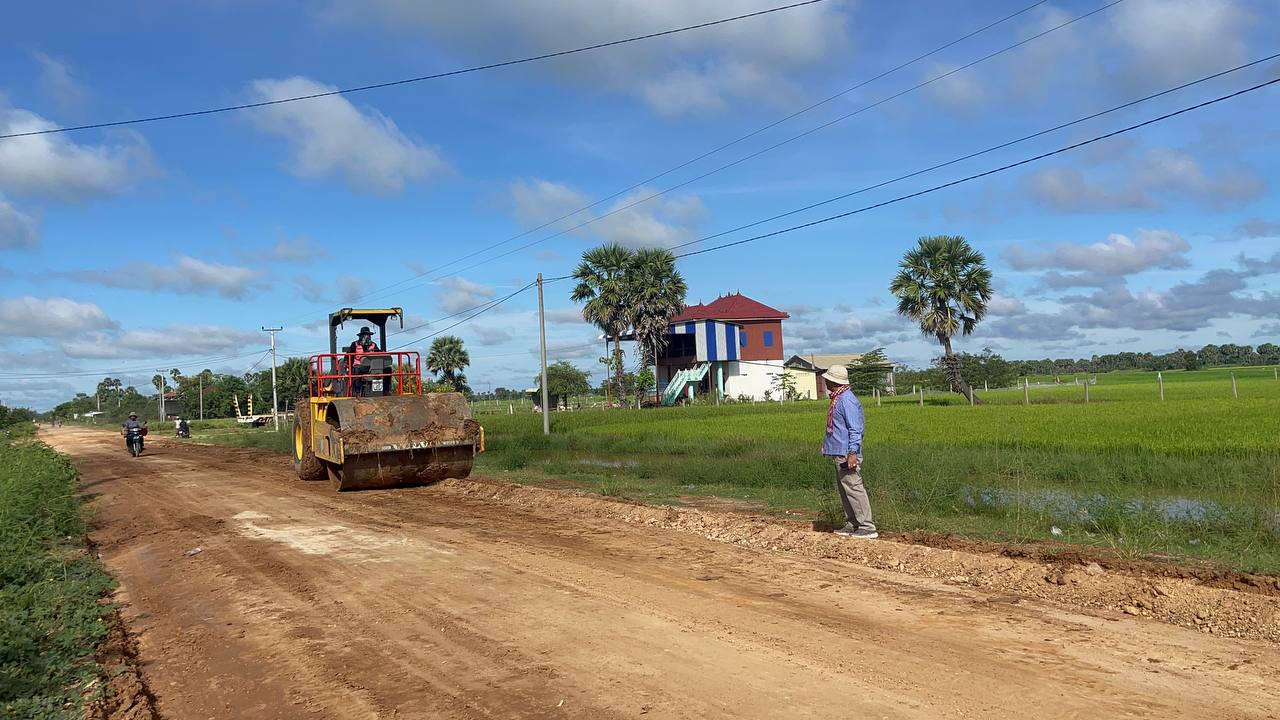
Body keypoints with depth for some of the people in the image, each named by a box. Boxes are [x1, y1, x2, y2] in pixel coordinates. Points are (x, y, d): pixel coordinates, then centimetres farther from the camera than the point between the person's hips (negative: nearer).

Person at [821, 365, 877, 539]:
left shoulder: (847, 400, -16)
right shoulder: (837, 399, 15)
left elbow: (855, 429, -21)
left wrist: (852, 453, -25)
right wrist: (828, 446, 24)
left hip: (847, 454, -11)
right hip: (839, 453, 11)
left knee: (853, 488, -8)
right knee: (843, 490, 14)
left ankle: (867, 527, -4)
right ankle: (852, 525, 21)